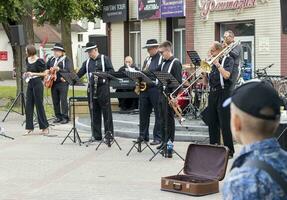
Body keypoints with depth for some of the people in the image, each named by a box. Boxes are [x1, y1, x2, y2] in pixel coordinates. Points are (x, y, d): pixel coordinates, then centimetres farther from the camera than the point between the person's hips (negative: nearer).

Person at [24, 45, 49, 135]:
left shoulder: (39, 61, -12)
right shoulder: (27, 60, 10)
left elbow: (44, 73, -10)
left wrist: (33, 74, -18)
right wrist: (26, 74, 5)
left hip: (37, 83, -7)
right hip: (30, 84, 8)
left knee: (39, 105, -2)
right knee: (28, 106, 4)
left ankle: (45, 127, 9)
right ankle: (29, 128, 9)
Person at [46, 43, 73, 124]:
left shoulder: (66, 60, -3)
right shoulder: (51, 59, 15)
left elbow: (69, 71, -16)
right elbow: (46, 68, 26)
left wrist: (59, 69, -29)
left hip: (62, 82, -6)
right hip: (53, 83, 6)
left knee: (63, 100, -7)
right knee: (55, 101, 7)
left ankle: (65, 117, 0)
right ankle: (58, 117, 15)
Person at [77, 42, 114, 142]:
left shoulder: (105, 59, 3)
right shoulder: (87, 62, 16)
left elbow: (111, 71, -5)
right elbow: (79, 74, 12)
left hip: (103, 87, -5)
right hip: (91, 88, 5)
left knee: (106, 112, -3)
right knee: (94, 113, 6)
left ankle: (109, 134, 3)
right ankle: (96, 135, 12)